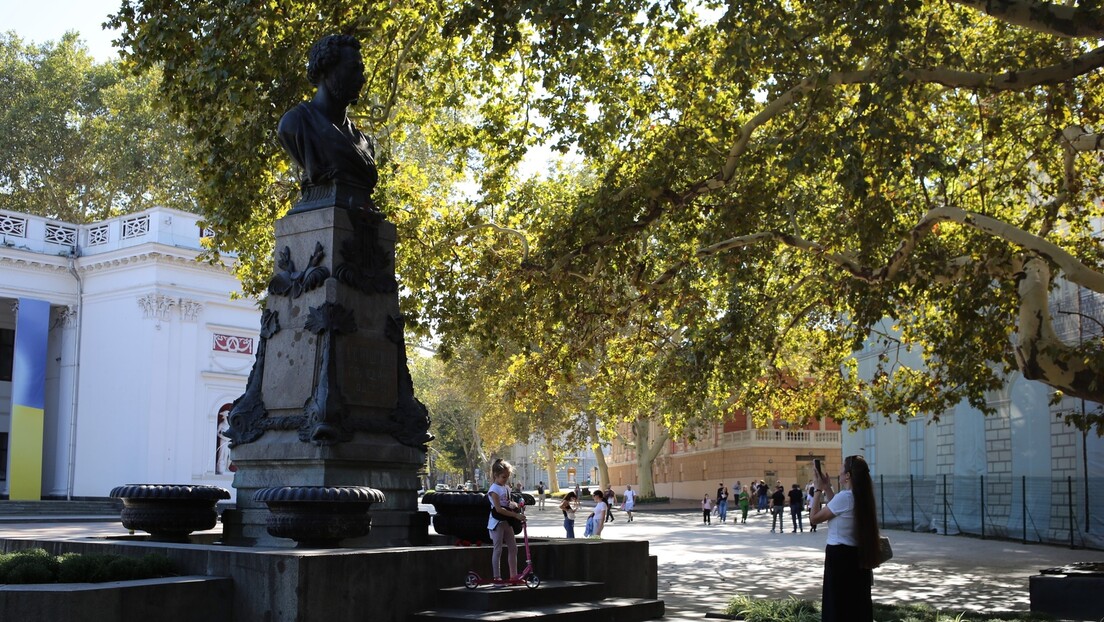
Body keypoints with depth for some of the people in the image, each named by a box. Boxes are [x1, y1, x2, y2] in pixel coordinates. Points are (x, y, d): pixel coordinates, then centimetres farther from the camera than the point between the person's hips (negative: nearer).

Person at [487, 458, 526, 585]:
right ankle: (497, 577, 1)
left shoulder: (506, 488, 10)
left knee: (513, 548, 8)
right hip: (497, 522, -8)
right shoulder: (494, 489, -16)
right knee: (498, 550, -4)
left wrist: (513, 505, -3)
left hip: (507, 522, 8)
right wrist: (516, 515, -26)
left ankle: (513, 576, 15)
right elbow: (498, 509, -24)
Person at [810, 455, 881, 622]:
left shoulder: (844, 497, -19)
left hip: (840, 557, -8)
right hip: (859, 556, 8)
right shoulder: (862, 497, 7)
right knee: (858, 607, 12)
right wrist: (827, 488, 15)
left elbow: (814, 518, -12)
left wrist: (818, 489, -3)